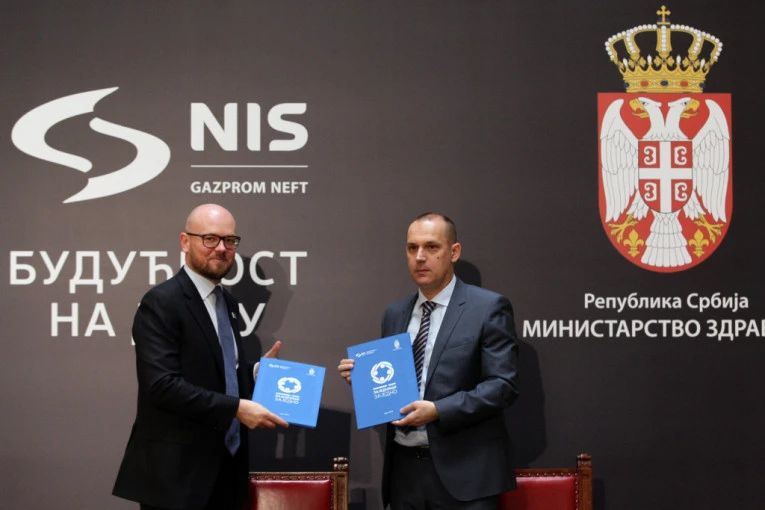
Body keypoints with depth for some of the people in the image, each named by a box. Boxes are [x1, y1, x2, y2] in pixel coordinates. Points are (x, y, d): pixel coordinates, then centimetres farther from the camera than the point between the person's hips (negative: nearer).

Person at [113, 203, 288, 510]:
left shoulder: (227, 303, 15)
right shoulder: (161, 303, -12)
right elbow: (163, 385, -21)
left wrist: (257, 371, 3)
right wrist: (236, 408, -23)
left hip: (226, 467, 8)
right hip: (177, 473, -8)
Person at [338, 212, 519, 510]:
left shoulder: (488, 308, -3)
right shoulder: (395, 314, 15)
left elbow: (503, 385, -11)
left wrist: (438, 411, -19)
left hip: (462, 470, -5)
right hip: (404, 468, 5)